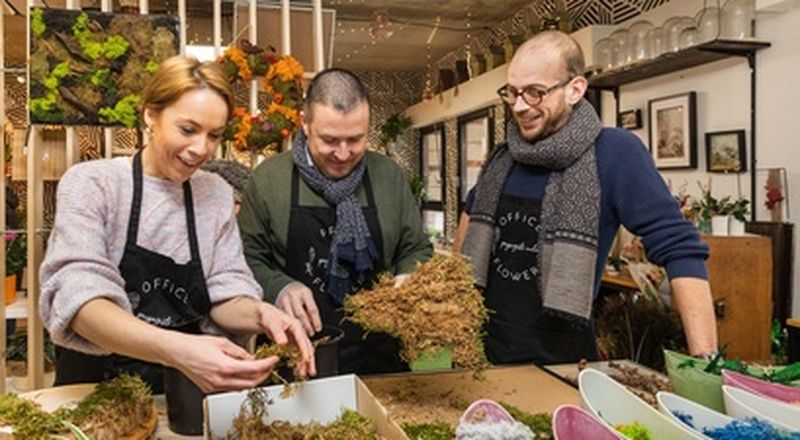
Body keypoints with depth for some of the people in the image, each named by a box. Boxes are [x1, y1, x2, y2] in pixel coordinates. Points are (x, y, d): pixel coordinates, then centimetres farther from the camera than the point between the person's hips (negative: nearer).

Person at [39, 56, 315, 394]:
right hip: (97, 389, -3)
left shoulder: (217, 194, 3)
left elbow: (225, 293, 0)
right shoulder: (91, 184, -9)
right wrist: (174, 349, -38)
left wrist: (260, 314, -22)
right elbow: (79, 299, -22)